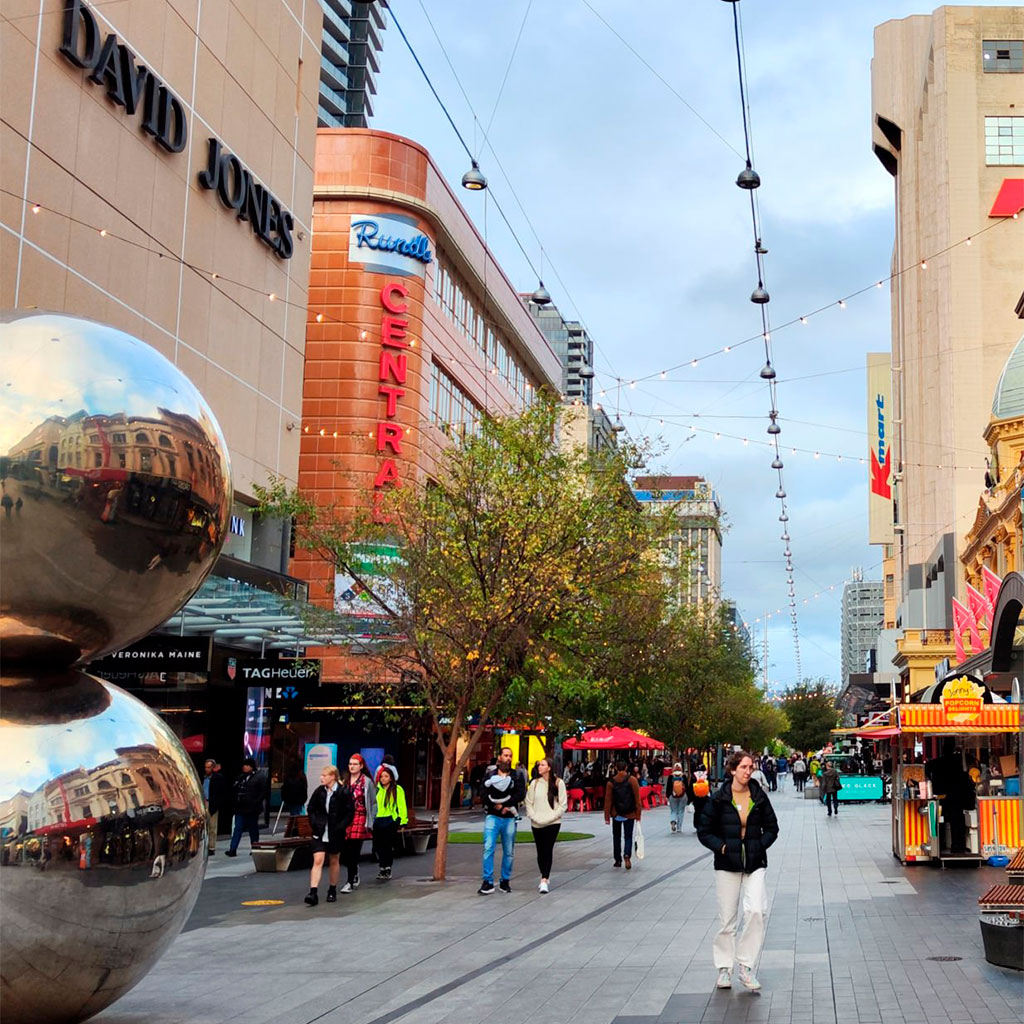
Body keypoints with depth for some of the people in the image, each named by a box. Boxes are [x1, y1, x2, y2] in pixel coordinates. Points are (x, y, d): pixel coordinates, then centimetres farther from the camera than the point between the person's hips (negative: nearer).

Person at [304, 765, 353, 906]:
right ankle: (313, 893, -13)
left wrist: (340, 827, -14)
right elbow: (311, 809, 12)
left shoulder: (344, 792, -10)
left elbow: (350, 812, -7)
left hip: (335, 834, -2)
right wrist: (314, 823, -1)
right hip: (320, 833, 2)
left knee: (333, 861, 13)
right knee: (317, 861, -8)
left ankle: (332, 890, 28)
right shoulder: (319, 791, 0)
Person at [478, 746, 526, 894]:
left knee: (509, 852, 7)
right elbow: (485, 793, -6)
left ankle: (505, 881, 19)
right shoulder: (490, 774, 7)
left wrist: (504, 804, -14)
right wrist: (507, 804, -13)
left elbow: (521, 794, -5)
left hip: (509, 818, 2)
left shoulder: (517, 776, 9)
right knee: (488, 848, -12)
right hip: (492, 816, -2)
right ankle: (488, 882, -9)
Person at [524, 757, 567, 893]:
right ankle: (545, 877, 24)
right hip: (537, 824, 3)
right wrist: (533, 816, -6)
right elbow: (528, 803, 9)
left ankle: (544, 881, -16)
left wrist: (550, 817, -10)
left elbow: (563, 804, -1)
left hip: (553, 823, -3)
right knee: (540, 852, 8)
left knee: (548, 851, -12)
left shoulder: (558, 783, -1)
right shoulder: (534, 783, 7)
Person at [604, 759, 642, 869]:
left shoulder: (611, 782, -4)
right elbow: (637, 798, -7)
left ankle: (618, 860, 17)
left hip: (616, 814, 1)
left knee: (616, 836, 15)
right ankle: (627, 856, -19)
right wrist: (638, 814, -1)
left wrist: (607, 817, 2)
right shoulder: (632, 780, -7)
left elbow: (608, 800, -3)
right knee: (628, 836, 5)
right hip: (630, 814, -1)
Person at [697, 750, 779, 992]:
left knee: (756, 911, -16)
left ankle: (745, 966, -3)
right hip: (727, 864, -1)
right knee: (727, 919, 4)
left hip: (755, 864, 1)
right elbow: (704, 831, 2)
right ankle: (725, 968, 19)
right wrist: (722, 847, -11)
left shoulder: (759, 797, 3)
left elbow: (772, 828, 12)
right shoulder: (718, 798, -3)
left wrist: (759, 845, -3)